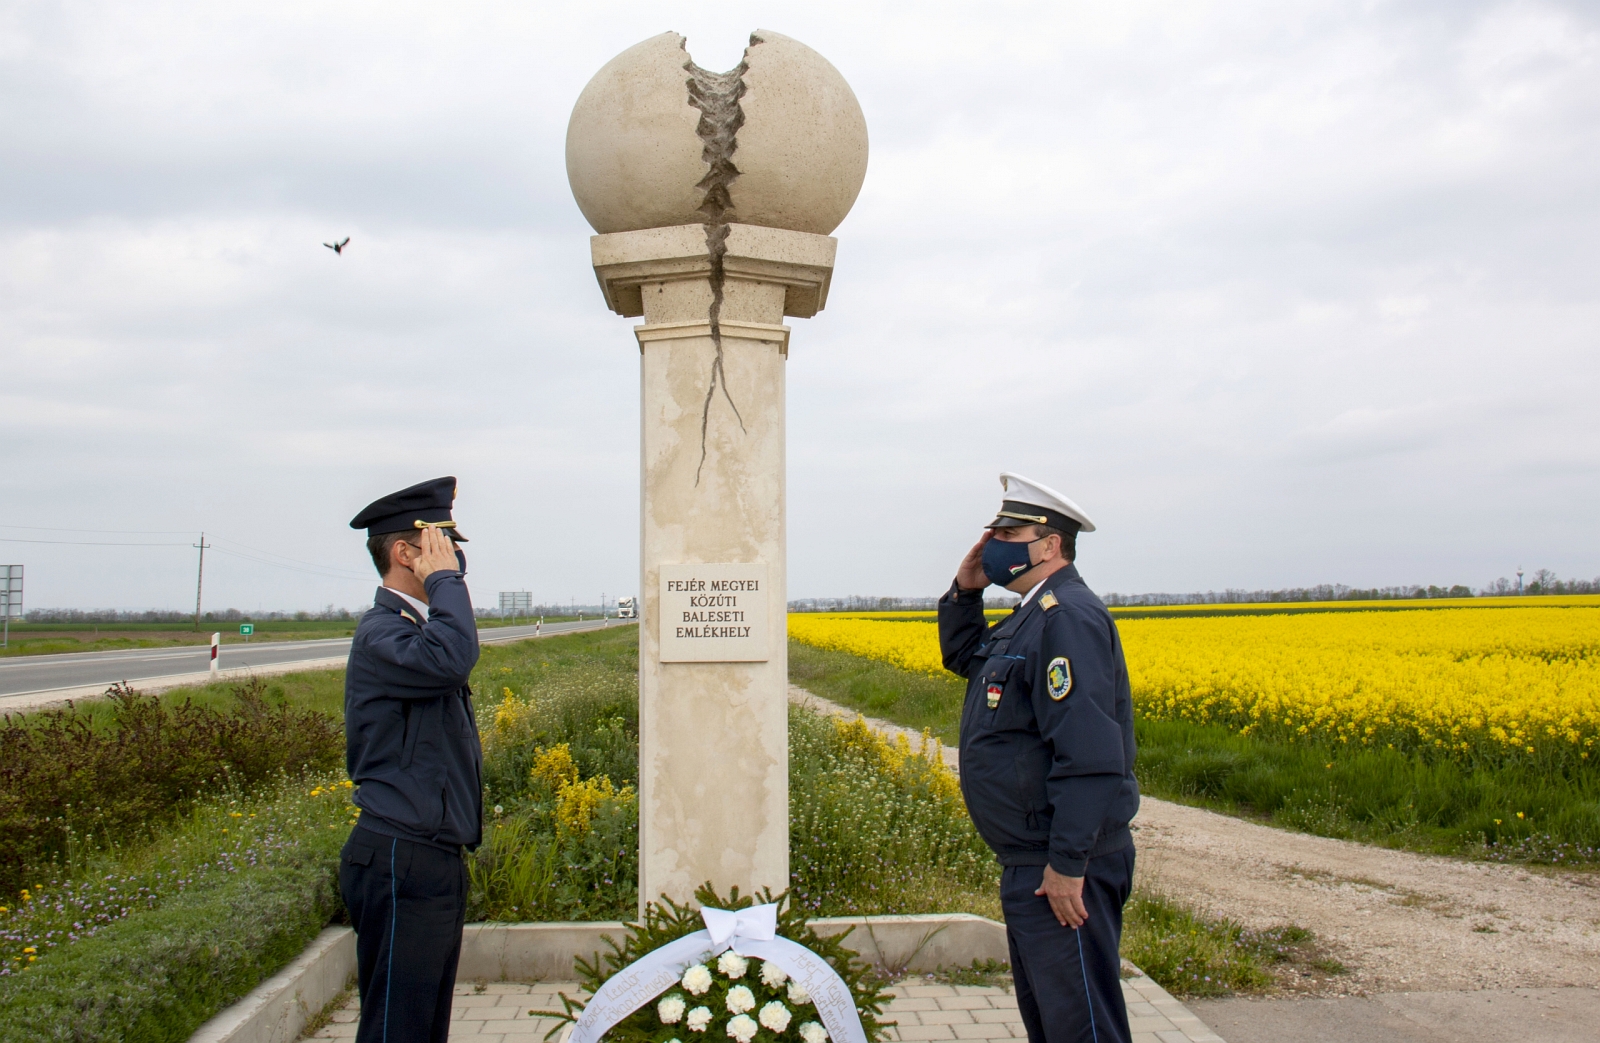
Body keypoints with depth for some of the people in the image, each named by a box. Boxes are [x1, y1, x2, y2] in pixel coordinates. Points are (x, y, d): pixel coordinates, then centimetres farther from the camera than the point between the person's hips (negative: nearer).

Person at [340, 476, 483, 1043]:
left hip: (433, 860, 10)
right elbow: (451, 657, -35)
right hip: (403, 863, -10)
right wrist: (446, 579, -23)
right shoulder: (381, 633, -16)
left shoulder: (414, 627, 16)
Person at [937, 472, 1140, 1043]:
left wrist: (1067, 864, -27)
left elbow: (1089, 751, -27)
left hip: (1061, 869, -11)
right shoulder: (1032, 617, 14)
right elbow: (962, 656, 30)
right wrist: (964, 591, 12)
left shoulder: (1068, 617, -20)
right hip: (1028, 863, 11)